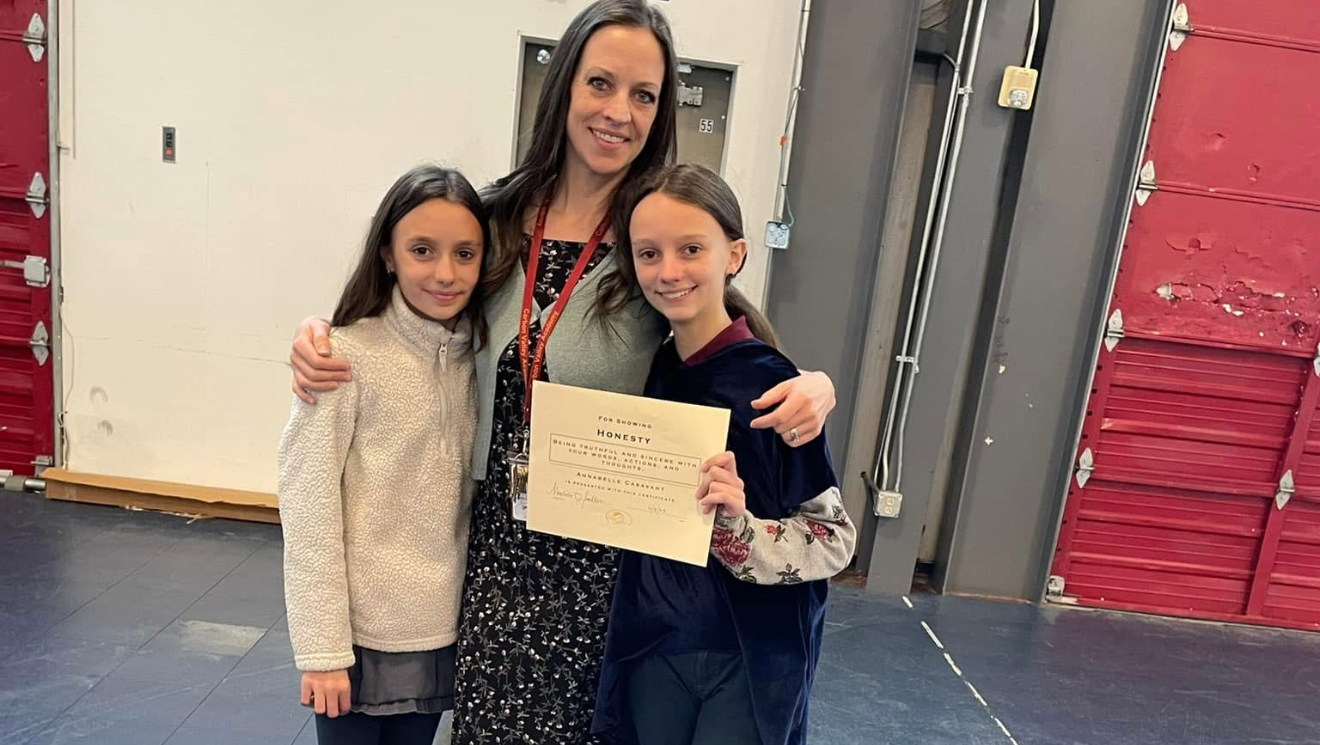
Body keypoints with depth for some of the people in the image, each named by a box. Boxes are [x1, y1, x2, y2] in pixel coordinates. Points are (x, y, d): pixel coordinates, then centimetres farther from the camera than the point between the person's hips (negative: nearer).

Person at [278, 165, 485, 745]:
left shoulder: (477, 358, -1)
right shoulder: (348, 356, -16)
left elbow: (482, 496, 4)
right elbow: (307, 502, -15)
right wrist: (322, 647, -13)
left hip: (442, 629, 5)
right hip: (362, 629, -4)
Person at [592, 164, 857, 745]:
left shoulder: (769, 384, -18)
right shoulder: (650, 371, -2)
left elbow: (834, 537, -14)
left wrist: (740, 527, -30)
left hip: (749, 658, -4)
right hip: (652, 646, 5)